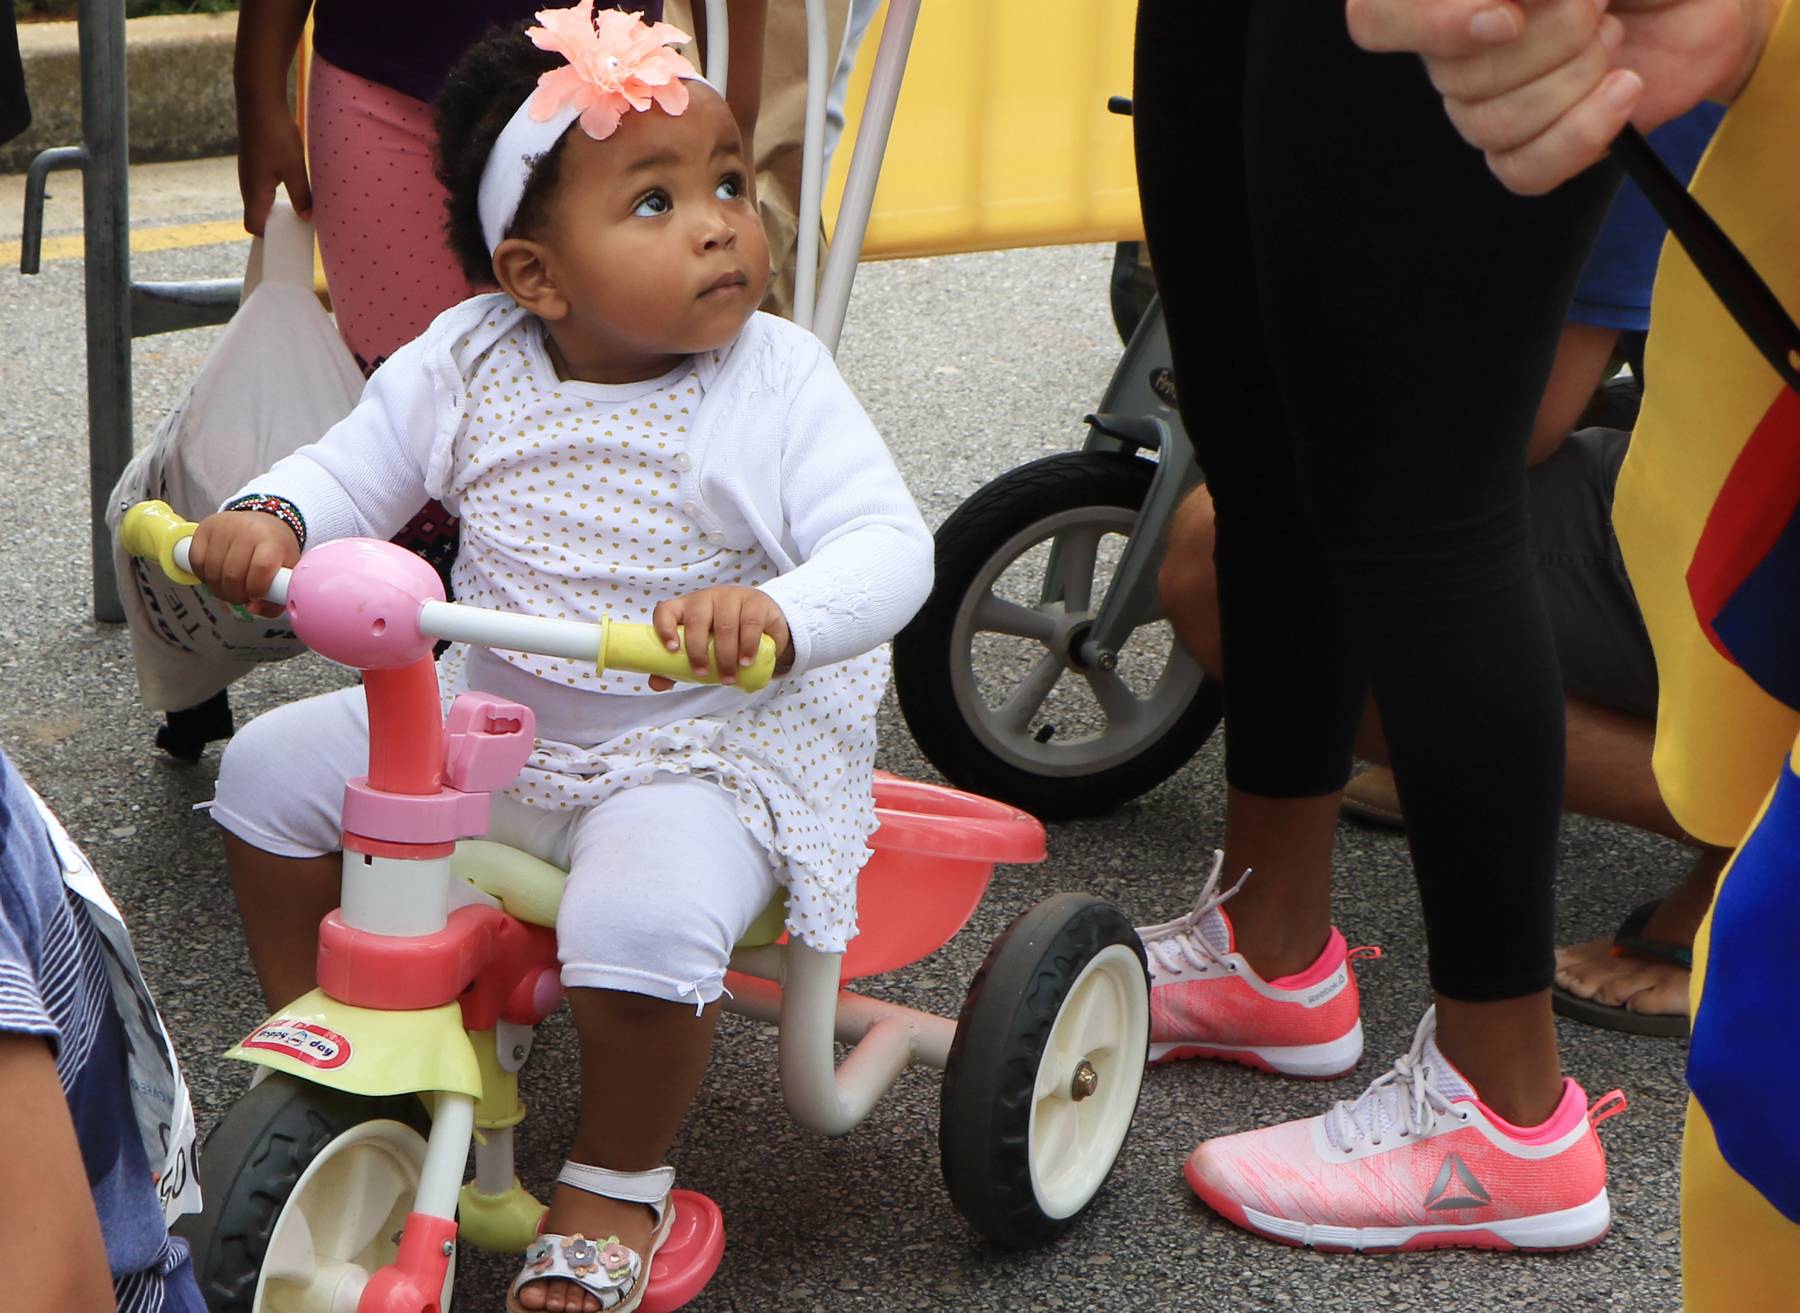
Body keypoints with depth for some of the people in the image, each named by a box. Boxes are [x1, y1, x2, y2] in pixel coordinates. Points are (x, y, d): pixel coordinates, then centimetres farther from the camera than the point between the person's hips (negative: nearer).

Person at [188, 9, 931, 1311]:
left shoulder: (778, 382, -15)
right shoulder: (464, 363, -4)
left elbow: (887, 546, -23)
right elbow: (355, 472, 8)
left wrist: (777, 612, -45)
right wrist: (270, 520, -16)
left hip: (709, 746, -5)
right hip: (487, 718, 5)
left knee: (645, 917, -33)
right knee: (275, 765, 0)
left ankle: (617, 1183, -2)